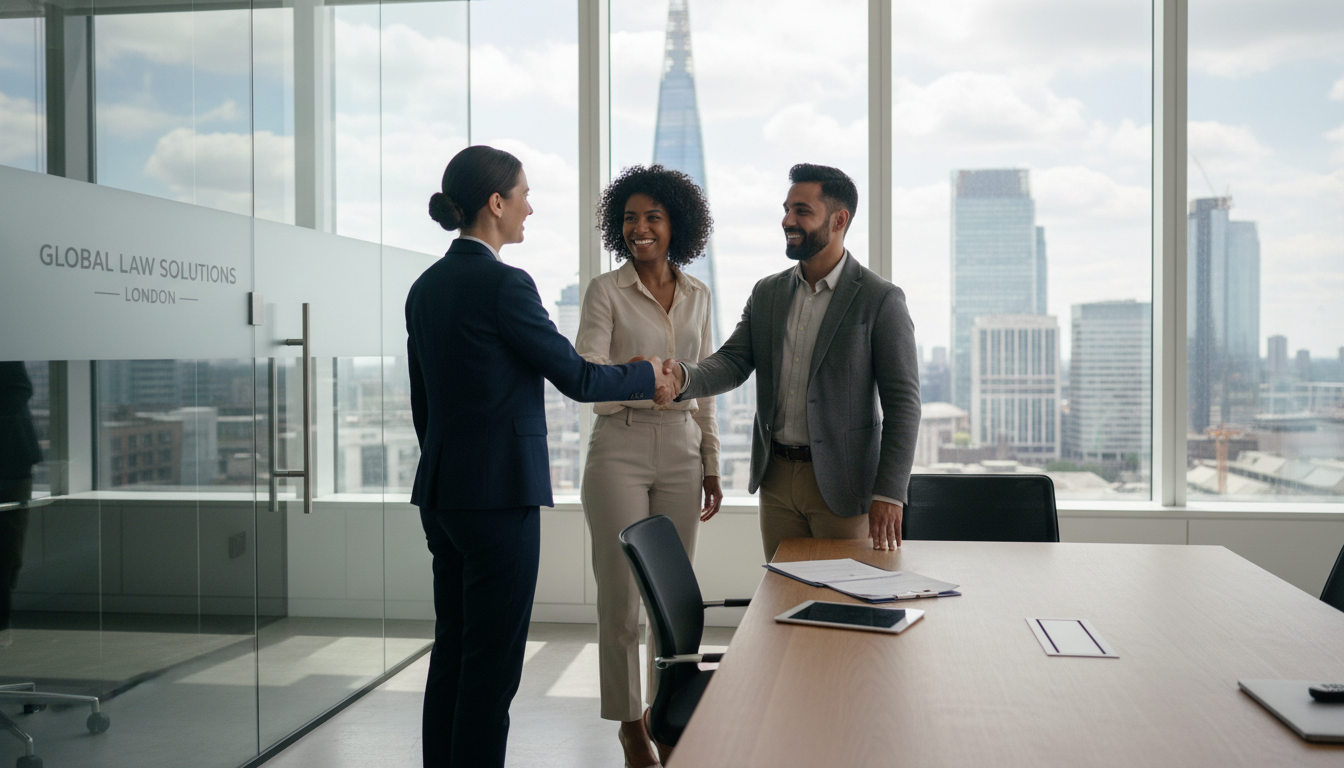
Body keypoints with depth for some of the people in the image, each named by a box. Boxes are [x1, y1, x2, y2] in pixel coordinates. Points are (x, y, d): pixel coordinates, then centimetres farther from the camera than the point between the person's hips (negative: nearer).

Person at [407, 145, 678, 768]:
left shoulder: (426, 286, 10)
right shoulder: (503, 283, -15)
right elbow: (575, 377, -10)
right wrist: (647, 378, 7)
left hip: (440, 489, 8)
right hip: (500, 492, -8)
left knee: (452, 649, 15)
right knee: (492, 659, 0)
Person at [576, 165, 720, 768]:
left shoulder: (697, 296, 9)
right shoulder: (605, 291, -3)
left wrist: (711, 464, 12)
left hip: (680, 452, 4)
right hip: (620, 450, -3)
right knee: (621, 594, 0)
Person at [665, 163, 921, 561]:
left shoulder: (880, 300, -8)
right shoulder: (767, 293, 9)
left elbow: (903, 403, -10)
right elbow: (732, 362, 2)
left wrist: (889, 494, -16)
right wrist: (683, 375, -20)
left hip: (841, 483, -5)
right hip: (776, 479, 5)